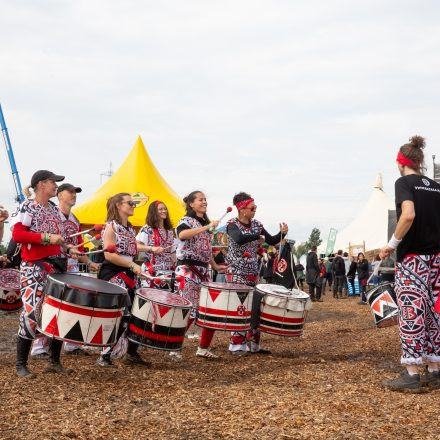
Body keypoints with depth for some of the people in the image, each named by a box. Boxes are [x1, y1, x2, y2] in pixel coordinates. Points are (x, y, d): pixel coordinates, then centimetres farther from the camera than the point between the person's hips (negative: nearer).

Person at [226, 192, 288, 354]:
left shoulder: (257, 225, 8)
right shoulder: (232, 224, -10)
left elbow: (272, 241, 10)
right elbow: (239, 239, -32)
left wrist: (282, 233, -9)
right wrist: (258, 237, -21)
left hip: (253, 273, 6)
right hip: (237, 272, -6)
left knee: (256, 306, 5)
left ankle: (253, 343, 14)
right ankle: (236, 344, 0)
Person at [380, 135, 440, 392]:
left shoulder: (404, 182, -6)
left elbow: (408, 215, -23)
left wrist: (392, 244, -13)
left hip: (412, 258, -6)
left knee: (412, 314, -4)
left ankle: (412, 375, -4)